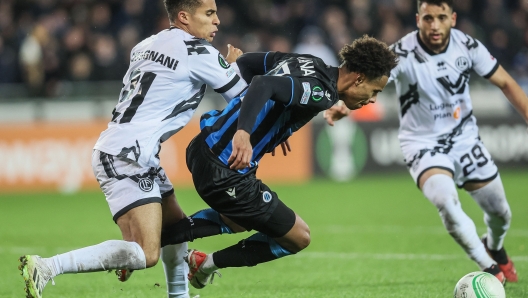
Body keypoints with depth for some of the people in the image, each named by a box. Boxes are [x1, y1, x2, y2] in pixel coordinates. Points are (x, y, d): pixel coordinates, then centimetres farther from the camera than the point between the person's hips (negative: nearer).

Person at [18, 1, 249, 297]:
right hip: (126, 157, -10)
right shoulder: (198, 52, -7)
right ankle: (46, 268, -20)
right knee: (147, 254, -15)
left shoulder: (148, 45, 14)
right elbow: (244, 96, -1)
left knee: (177, 227, 20)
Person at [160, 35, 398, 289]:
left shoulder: (306, 62, 8)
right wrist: (243, 132, -48)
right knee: (298, 237, 6)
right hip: (225, 171, -10)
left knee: (238, 222, 35)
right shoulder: (321, 93, -19)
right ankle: (209, 264, 14)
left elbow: (246, 62, 19)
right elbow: (264, 84, -35)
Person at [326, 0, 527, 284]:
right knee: (446, 201, -31)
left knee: (500, 214, 11)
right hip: (423, 143, -4)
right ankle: (490, 269, -13)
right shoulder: (403, 54, -25)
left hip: (465, 138, 4)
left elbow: (505, 83, 1)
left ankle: (494, 248, 49)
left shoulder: (467, 45, -12)